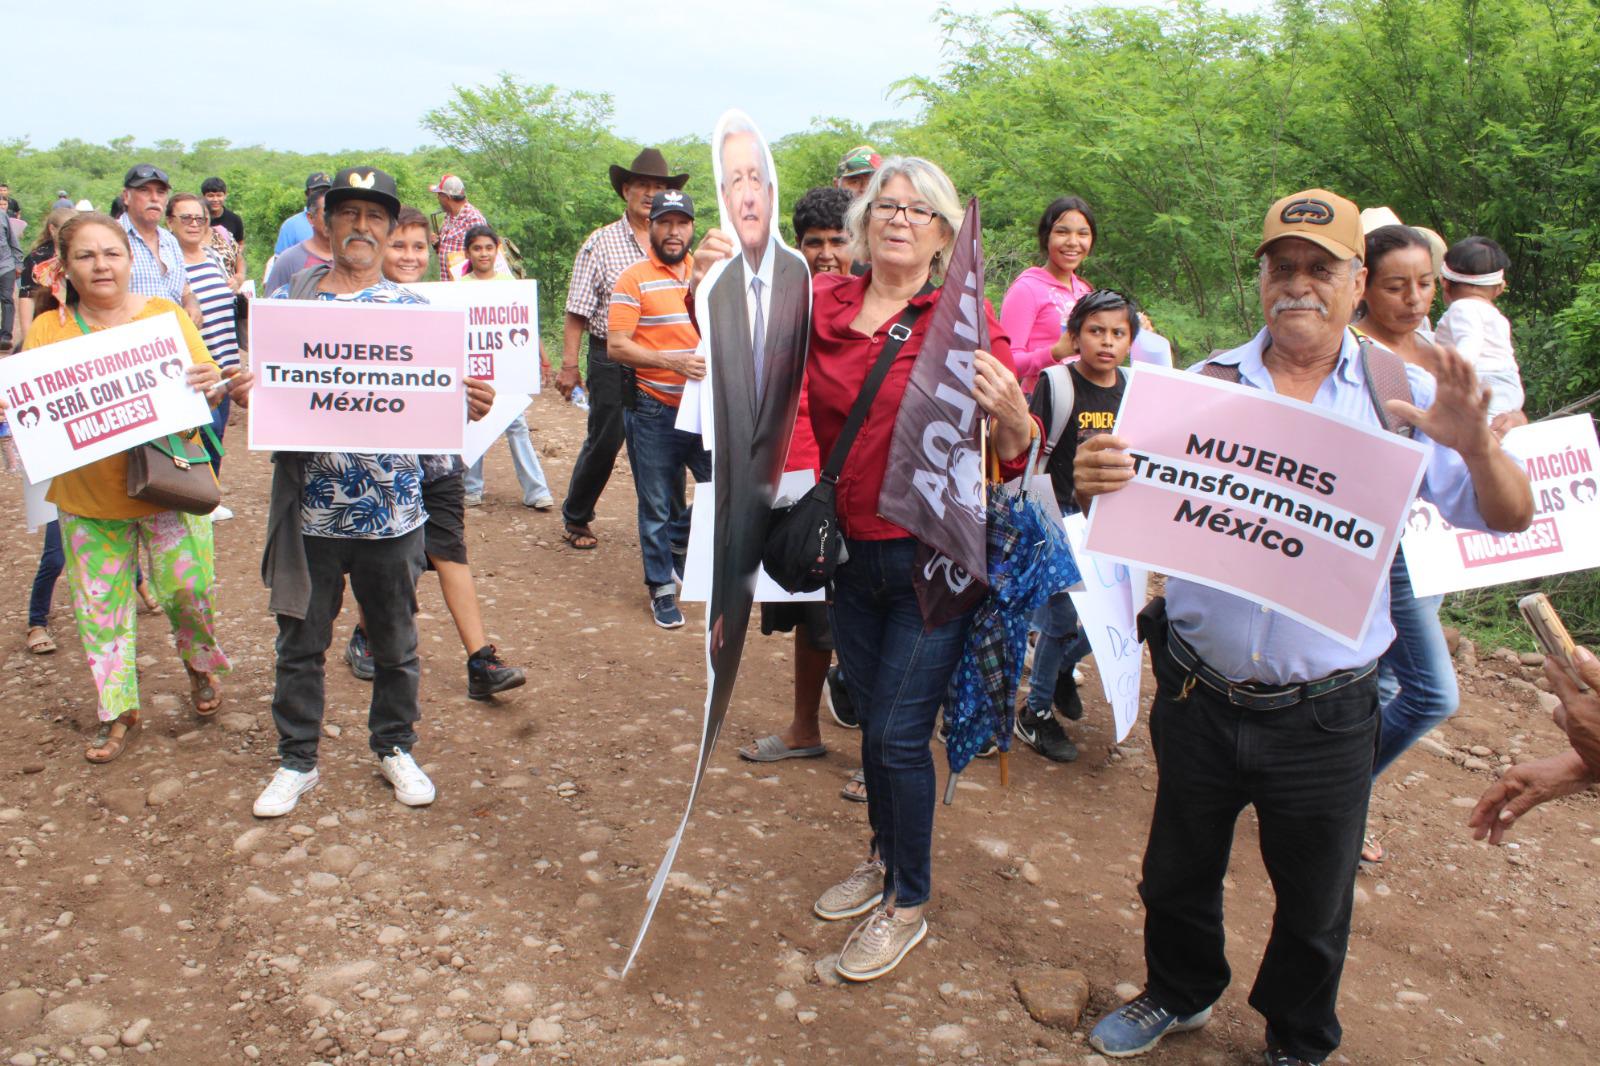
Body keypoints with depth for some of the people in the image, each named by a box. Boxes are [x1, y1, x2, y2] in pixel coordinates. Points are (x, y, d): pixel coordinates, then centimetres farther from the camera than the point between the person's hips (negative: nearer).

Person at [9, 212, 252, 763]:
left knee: (187, 587, 2)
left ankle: (201, 665, 33)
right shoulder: (48, 329, 1)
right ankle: (119, 713, 23)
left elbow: (205, 384, -1)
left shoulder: (165, 314, -1)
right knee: (99, 606, 7)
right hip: (88, 494, 2)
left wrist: (215, 384, -25)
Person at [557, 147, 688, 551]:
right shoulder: (601, 243, 0)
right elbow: (578, 311, -3)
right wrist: (569, 364, -8)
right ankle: (575, 519, 23)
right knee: (604, 443, 3)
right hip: (612, 361, -3)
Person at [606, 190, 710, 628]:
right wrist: (670, 362, -24)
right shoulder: (634, 279, -7)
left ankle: (679, 539, 33)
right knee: (657, 505, 5)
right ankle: (661, 586, 21)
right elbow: (616, 346, -12)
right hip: (654, 410, -4)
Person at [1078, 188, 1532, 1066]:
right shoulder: (1207, 385, -1)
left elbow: (1508, 517, -4)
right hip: (1199, 695, 1)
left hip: (1326, 715, -1)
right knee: (1178, 873, 20)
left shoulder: (1401, 396, -2)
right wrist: (1093, 477, -30)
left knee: (1315, 902, 17)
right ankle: (1178, 993, 49)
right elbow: (1127, 496, -6)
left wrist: (1476, 445, -26)